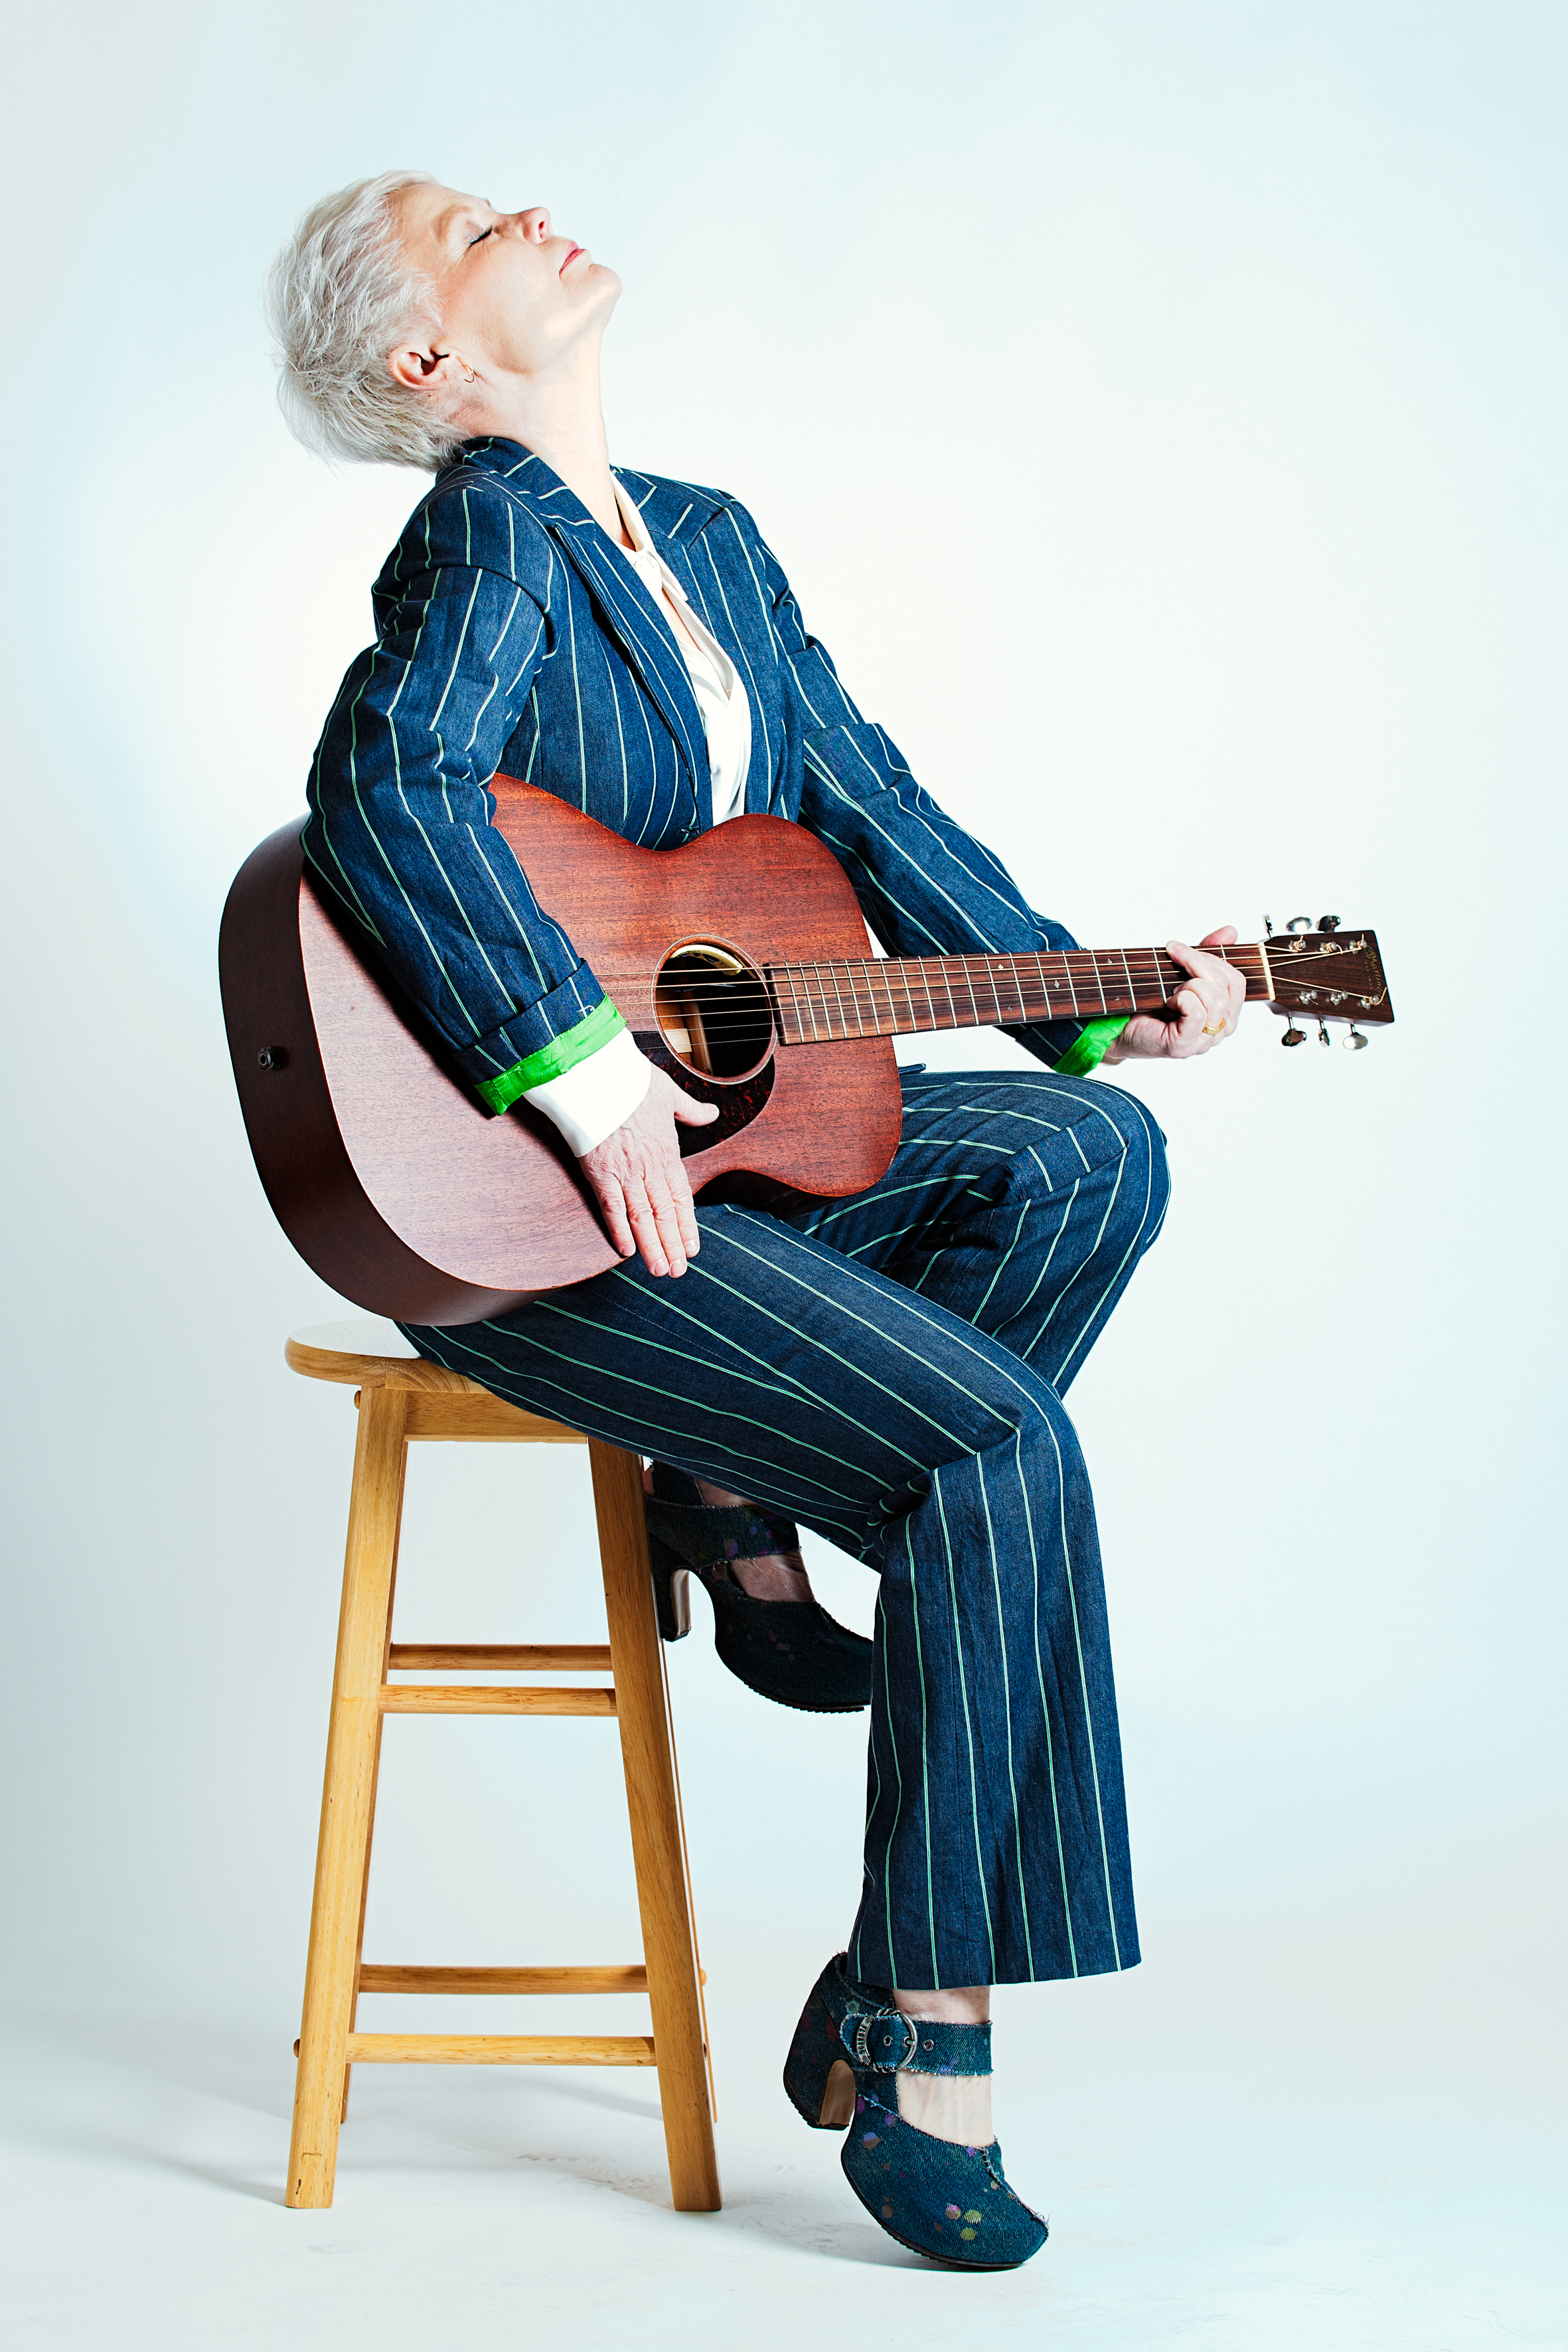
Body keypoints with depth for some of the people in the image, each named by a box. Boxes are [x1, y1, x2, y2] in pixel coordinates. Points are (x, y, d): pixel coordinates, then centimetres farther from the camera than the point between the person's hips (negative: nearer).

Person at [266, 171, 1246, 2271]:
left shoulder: (713, 544, 16)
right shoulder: (488, 536, -11)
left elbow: (872, 809, 17)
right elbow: (389, 793, -28)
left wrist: (1091, 1010, 8)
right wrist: (587, 1081, -30)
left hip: (711, 1130, 8)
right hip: (507, 1200, -8)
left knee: (1094, 1154, -8)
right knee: (1001, 1449, -18)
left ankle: (749, 1509, -2)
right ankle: (922, 2045, -10)